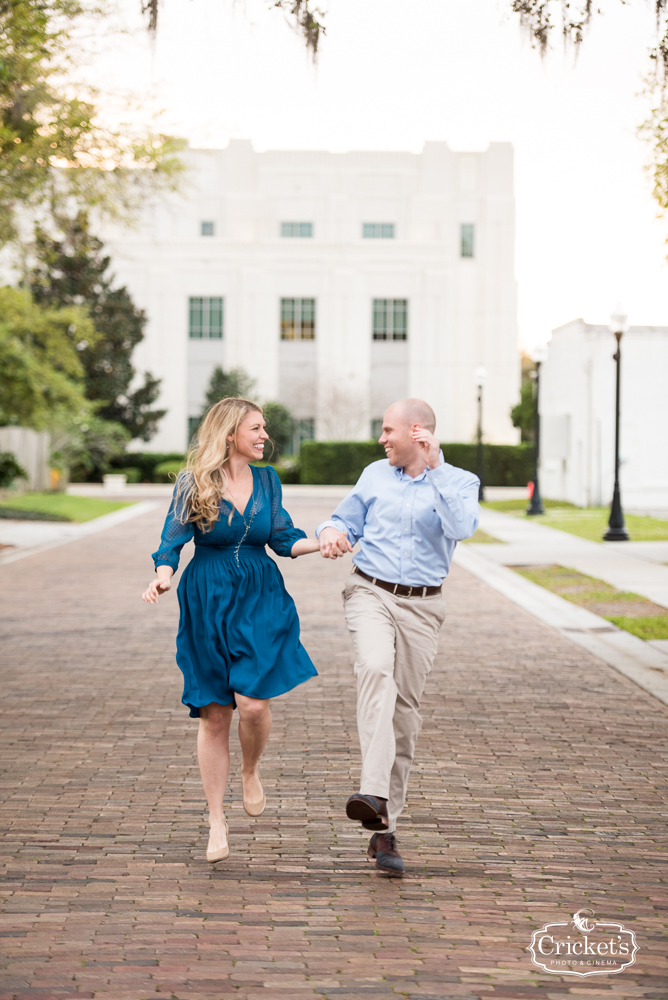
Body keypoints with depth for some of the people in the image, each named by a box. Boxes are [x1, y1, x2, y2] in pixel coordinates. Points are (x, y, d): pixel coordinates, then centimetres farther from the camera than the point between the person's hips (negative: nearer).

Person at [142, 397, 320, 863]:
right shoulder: (194, 484, -4)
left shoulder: (267, 479, 6)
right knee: (214, 715, 1)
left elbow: (283, 538, 8)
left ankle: (251, 772, 19)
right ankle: (217, 820, 13)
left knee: (253, 702, -15)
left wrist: (321, 542, -10)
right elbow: (172, 541, -5)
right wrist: (163, 577, -25)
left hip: (261, 601, 2)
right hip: (208, 604, -2)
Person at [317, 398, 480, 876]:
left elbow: (462, 528, -19)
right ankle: (374, 796, -41)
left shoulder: (459, 481, 0)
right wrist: (331, 533, -6)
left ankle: (385, 829, 14)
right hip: (371, 593, 1)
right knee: (375, 669, -29)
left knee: (405, 711, 2)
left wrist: (435, 466, -21)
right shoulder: (375, 475, 10)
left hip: (421, 607, 0)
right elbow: (345, 521, 18)